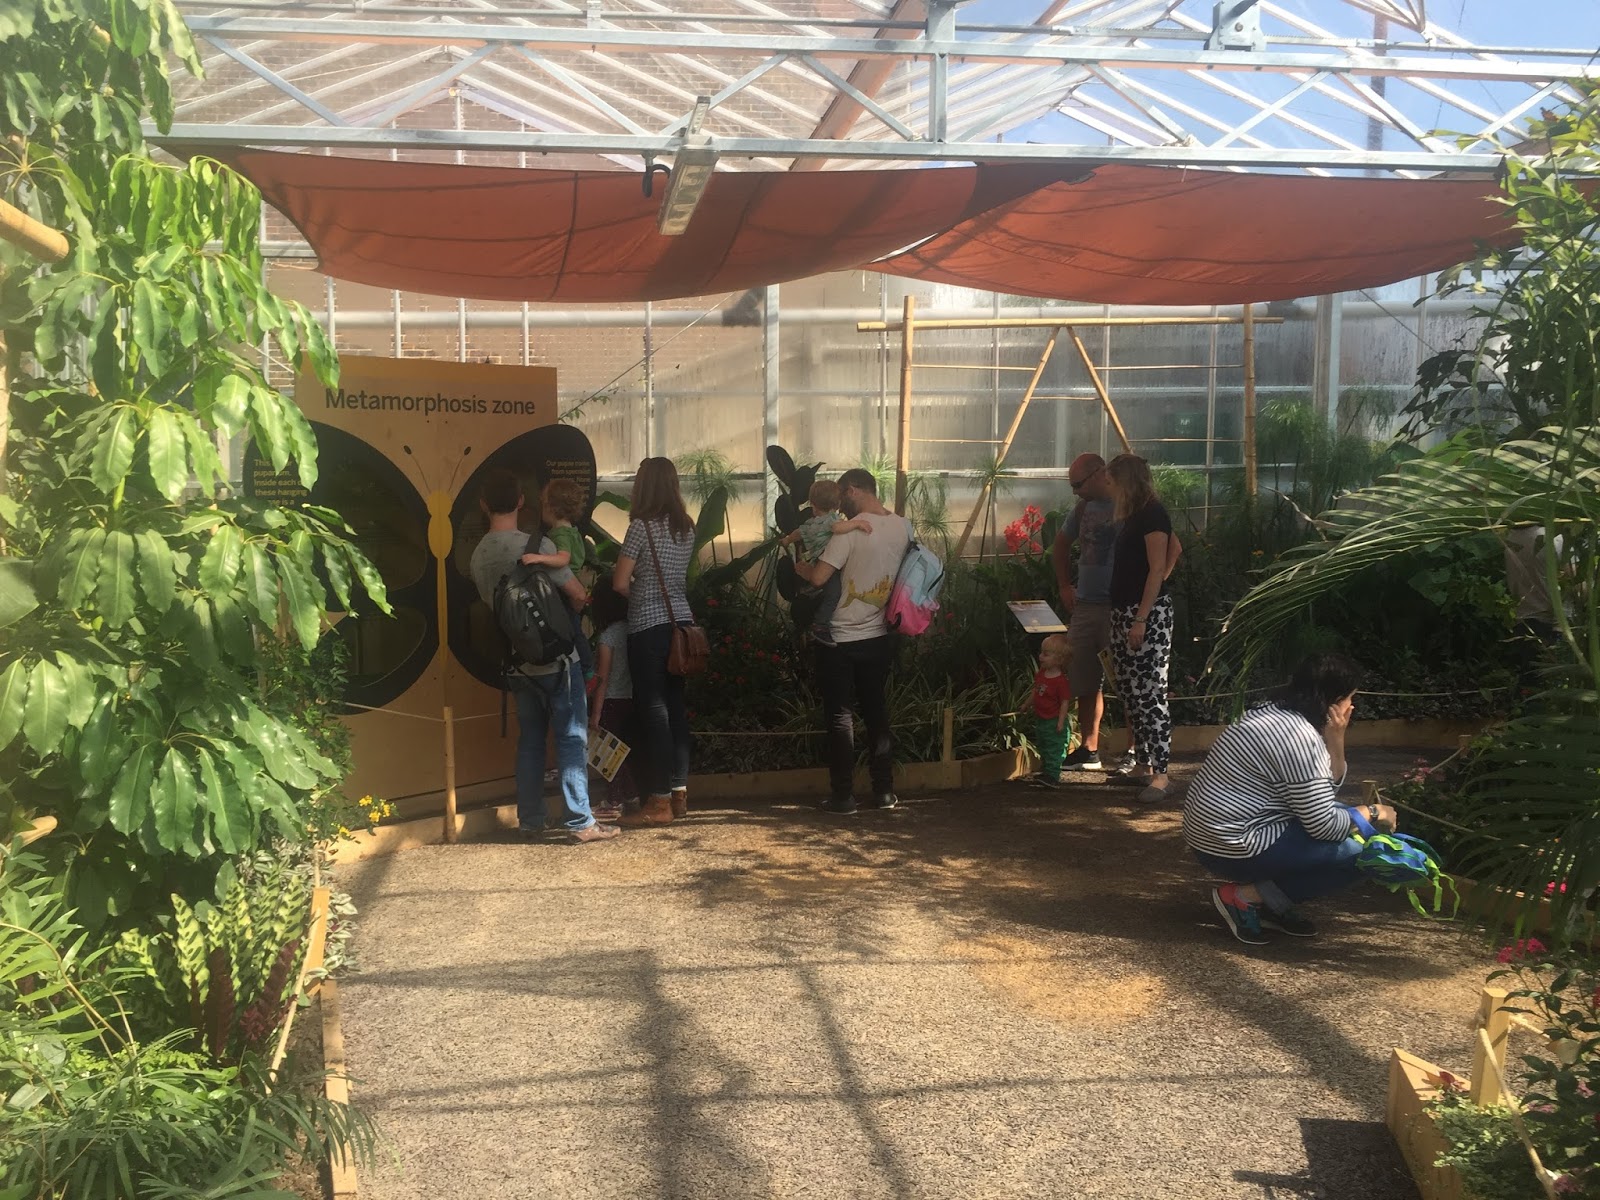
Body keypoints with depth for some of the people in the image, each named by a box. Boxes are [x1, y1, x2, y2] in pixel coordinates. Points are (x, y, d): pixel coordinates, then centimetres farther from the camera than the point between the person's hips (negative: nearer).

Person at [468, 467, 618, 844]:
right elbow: (577, 593, -12)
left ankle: (530, 820, 17)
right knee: (572, 739, -1)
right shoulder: (537, 545, -16)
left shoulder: (478, 556, 4)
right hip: (555, 658, -6)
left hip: (517, 664, 6)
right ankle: (580, 822, -2)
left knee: (530, 740, 14)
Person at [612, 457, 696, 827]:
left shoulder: (642, 526, -10)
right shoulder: (686, 527, 10)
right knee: (675, 705, 11)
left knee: (653, 707, -4)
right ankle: (679, 792, 15)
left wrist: (636, 591, 9)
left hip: (648, 627, -7)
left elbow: (620, 583, -10)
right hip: (681, 621, 7)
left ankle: (660, 802, -3)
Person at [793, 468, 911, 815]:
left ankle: (843, 795, 5)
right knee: (877, 712, 15)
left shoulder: (850, 530, -17)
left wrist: (800, 567, -1)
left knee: (839, 715, 3)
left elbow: (818, 578, -20)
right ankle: (884, 791, 18)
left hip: (842, 640, -6)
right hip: (880, 637, 6)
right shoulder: (903, 527, 3)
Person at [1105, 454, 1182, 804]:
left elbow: (1157, 569, -16)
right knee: (1131, 693, 11)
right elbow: (1176, 548, 26)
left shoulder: (1152, 513, -12)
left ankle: (1159, 774, -9)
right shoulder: (1135, 514, 14)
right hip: (1124, 612, 10)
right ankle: (1142, 764, 19)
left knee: (1150, 694, -10)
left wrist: (1141, 618, -19)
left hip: (1148, 613, -10)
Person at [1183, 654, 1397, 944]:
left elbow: (1329, 788, 17)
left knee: (1342, 815, 16)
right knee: (1359, 853, -7)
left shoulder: (1278, 714, 9)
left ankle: (1272, 902, 8)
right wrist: (1373, 813, -2)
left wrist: (1335, 739, 1)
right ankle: (1244, 897, -5)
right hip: (1233, 847, -10)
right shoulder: (1300, 737, -20)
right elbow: (1324, 826, -18)